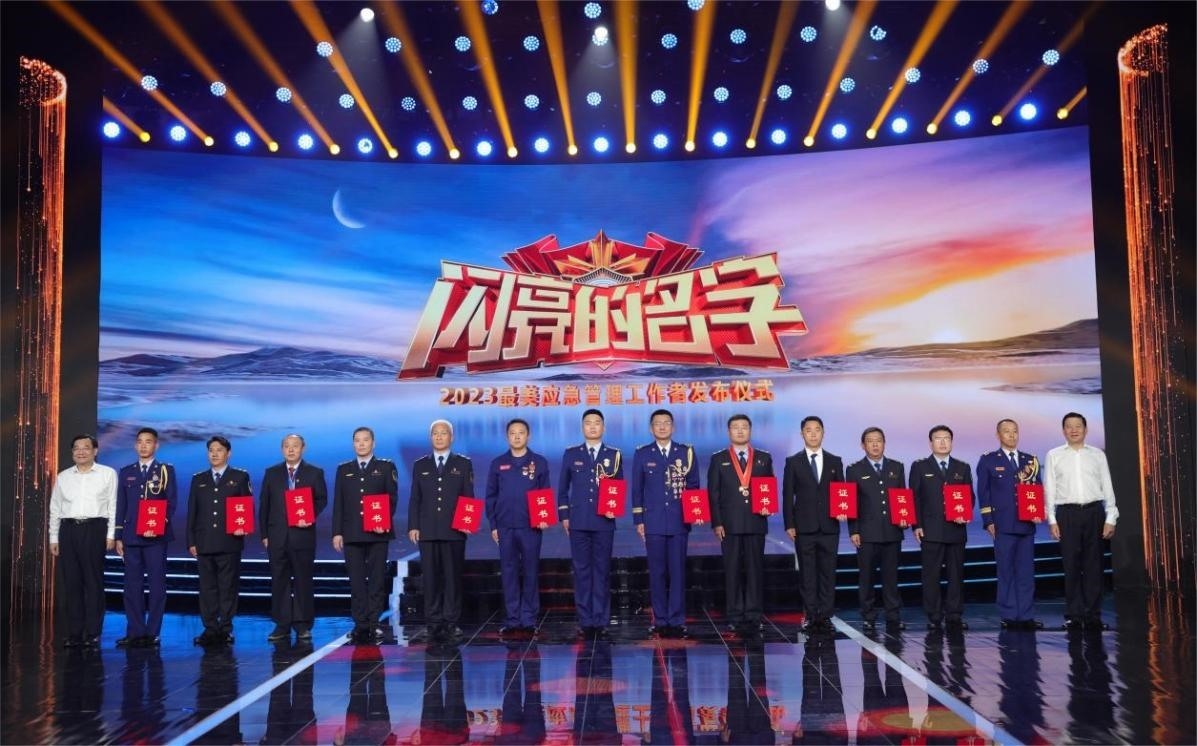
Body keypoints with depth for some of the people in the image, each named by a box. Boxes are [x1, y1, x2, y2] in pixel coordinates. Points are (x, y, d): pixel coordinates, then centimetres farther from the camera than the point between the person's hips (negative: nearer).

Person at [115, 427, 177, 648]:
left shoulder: (166, 470, 4)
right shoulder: (126, 472, 13)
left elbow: (171, 502, -2)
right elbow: (120, 506, 12)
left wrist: (159, 526, -16)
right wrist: (118, 536, 6)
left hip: (156, 536, -3)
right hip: (131, 536, 3)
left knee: (156, 585, -1)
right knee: (132, 586, 3)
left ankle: (152, 633, 3)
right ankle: (135, 632, 8)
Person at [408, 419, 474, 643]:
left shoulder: (463, 464, 8)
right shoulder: (420, 465, 12)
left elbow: (469, 497, 5)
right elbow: (415, 498, 10)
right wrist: (413, 526, 1)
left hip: (454, 530, -1)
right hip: (427, 531, 1)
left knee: (453, 576, 0)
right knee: (430, 577, 1)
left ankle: (452, 622, 6)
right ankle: (434, 623, 7)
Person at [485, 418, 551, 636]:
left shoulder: (539, 462, 4)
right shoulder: (498, 464, 8)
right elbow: (490, 496, 9)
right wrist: (493, 525, 3)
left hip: (531, 526, -1)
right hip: (505, 527, 1)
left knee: (530, 572, 2)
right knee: (509, 573, 4)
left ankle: (529, 620, 9)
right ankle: (512, 620, 10)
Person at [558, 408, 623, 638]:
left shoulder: (614, 455, 8)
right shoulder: (571, 454, 9)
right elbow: (563, 488, 11)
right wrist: (564, 516, 5)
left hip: (604, 522, 0)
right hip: (578, 522, 0)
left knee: (602, 571, 1)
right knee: (582, 571, 1)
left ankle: (601, 621, 7)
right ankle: (585, 621, 6)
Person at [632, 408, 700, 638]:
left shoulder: (686, 452, 7)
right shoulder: (642, 454, 7)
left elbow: (694, 485, 9)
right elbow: (637, 489, 7)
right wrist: (638, 519, 2)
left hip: (679, 522, 0)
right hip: (653, 522, 0)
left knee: (678, 571, -1)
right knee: (657, 572, 3)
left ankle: (676, 621, 6)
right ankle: (660, 621, 10)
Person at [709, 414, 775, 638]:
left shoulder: (764, 458, 11)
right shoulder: (718, 459, 7)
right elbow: (713, 493, 2)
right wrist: (717, 523, -5)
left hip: (756, 523, 1)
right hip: (730, 524, -1)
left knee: (755, 570, 1)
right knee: (733, 571, 1)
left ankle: (753, 617, 7)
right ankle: (736, 618, 8)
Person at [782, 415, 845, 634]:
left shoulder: (835, 461, 9)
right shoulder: (793, 462, 4)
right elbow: (787, 495, 2)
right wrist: (789, 525, -4)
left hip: (829, 526, 1)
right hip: (804, 527, -1)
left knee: (828, 573, 3)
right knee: (807, 574, 2)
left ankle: (825, 616, 9)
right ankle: (811, 616, 8)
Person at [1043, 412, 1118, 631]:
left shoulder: (1097, 455, 9)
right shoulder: (1054, 455, 7)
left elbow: (1107, 487, 8)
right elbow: (1049, 489, 5)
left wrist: (1110, 518, 1)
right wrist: (1052, 520, -1)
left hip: (1094, 512, 1)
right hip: (1067, 513, -1)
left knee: (1093, 564, 3)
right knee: (1071, 565, 1)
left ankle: (1093, 615, 9)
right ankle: (1073, 615, 6)